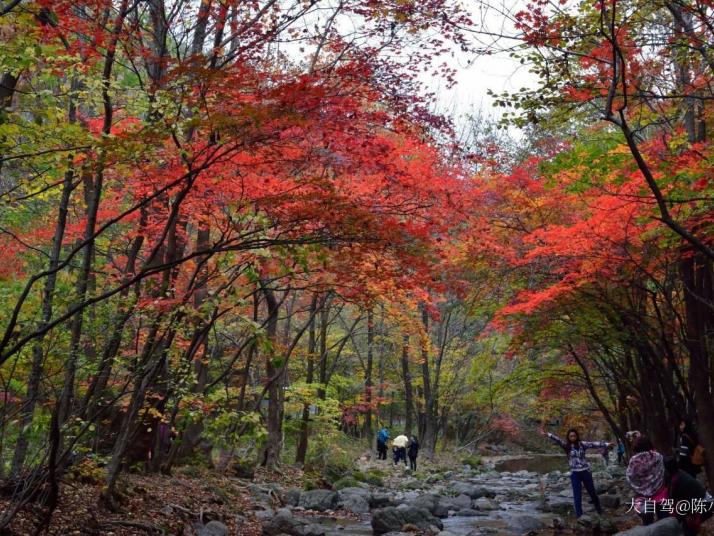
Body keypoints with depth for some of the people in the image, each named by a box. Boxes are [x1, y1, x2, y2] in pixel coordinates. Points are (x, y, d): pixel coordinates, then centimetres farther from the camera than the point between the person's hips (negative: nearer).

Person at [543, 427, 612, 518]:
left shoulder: (582, 444, -1)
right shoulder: (566, 446, -6)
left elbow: (594, 444, -2)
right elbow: (557, 440, -19)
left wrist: (606, 444, -7)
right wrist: (547, 434, -35)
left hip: (585, 471, 1)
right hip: (574, 473, -1)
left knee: (592, 491, 15)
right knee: (577, 494, -1)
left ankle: (599, 509, 38)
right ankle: (579, 514, 9)